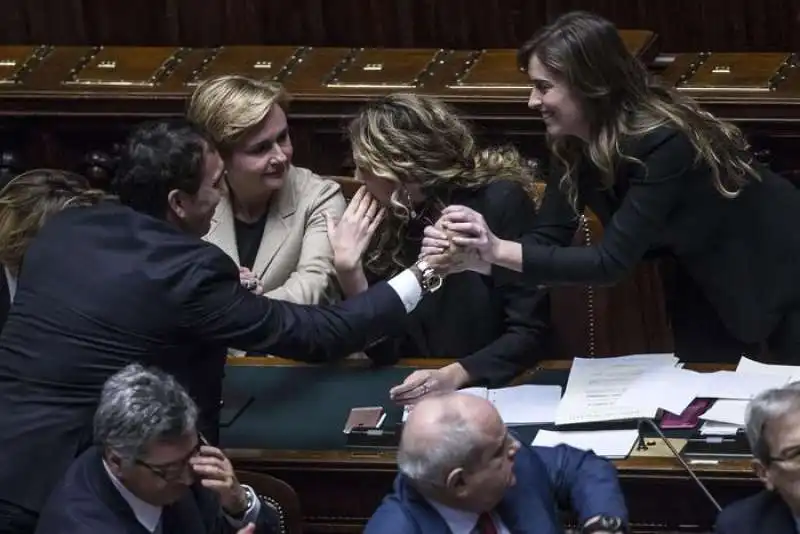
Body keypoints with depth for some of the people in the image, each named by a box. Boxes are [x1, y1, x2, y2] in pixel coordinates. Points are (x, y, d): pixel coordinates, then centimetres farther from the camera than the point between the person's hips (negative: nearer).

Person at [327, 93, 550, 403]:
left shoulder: (499, 202, -10)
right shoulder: (382, 220, 3)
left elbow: (530, 333, -12)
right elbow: (384, 351, 1)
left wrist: (454, 375, -26)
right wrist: (348, 269, -11)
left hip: (499, 387, -3)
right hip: (419, 396, 3)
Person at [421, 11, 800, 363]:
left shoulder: (661, 142, -35)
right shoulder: (572, 144, -12)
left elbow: (613, 261, -38)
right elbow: (549, 239, -11)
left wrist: (499, 251, -44)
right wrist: (477, 254, -30)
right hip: (705, 281, 7)